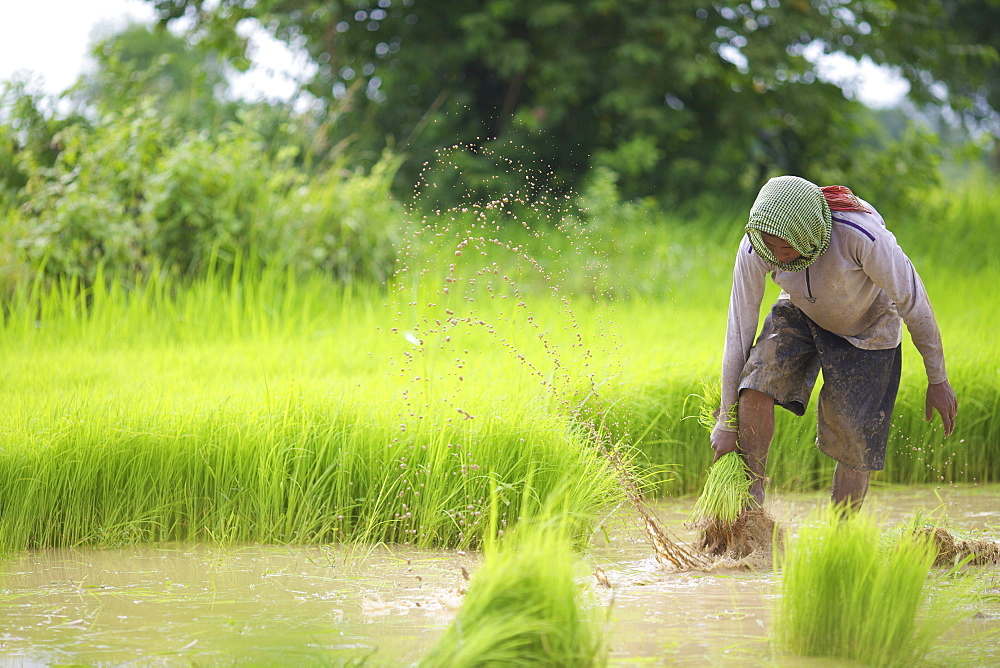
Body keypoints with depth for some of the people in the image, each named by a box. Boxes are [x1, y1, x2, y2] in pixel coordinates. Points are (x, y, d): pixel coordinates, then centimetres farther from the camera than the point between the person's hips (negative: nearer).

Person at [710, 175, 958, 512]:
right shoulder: (754, 249, -29)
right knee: (755, 390, -23)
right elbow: (738, 332, -21)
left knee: (855, 446, -4)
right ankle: (751, 495, -4)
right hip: (800, 316, 2)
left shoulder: (862, 236, -40)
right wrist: (727, 422, -17)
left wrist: (938, 381, -14)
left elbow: (914, 305, -25)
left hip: (867, 329, -2)